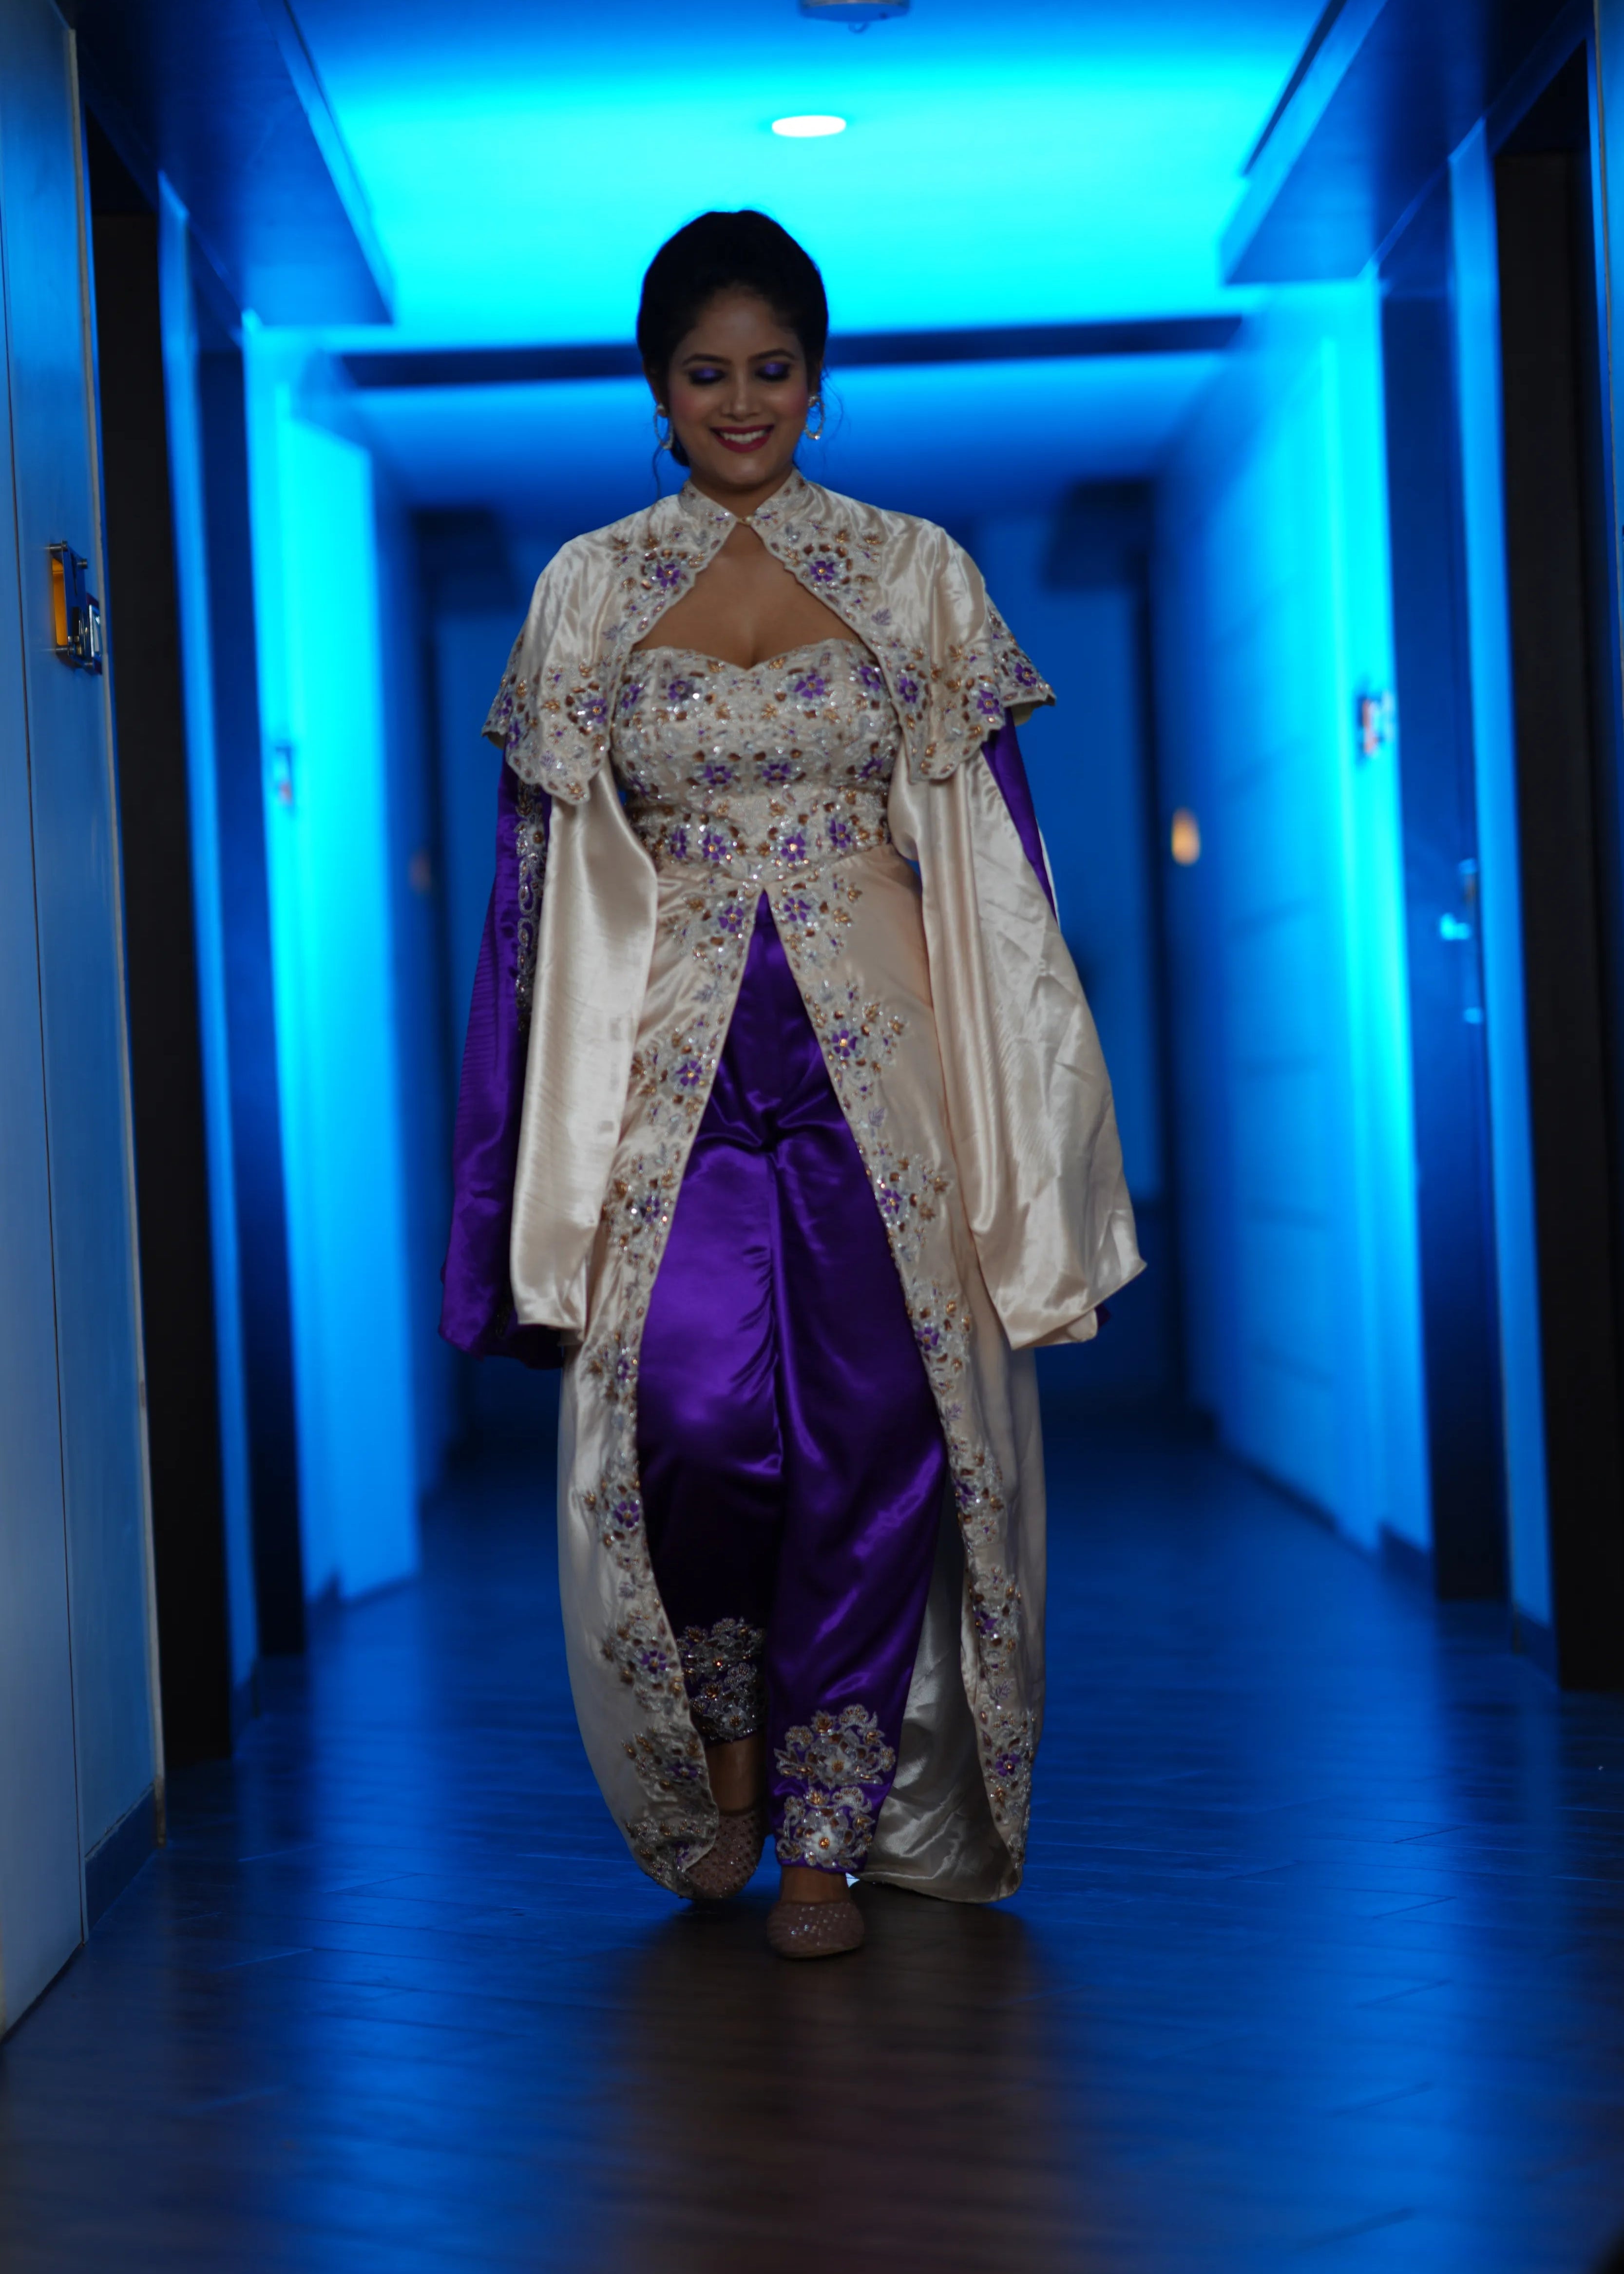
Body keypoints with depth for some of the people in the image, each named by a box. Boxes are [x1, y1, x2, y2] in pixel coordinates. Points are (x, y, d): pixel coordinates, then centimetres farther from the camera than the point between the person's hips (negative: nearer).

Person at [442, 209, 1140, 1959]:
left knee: (872, 1422, -2)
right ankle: (722, 1739, 15)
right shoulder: (585, 590, 9)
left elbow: (992, 852, 7)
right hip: (674, 1057, 0)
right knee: (690, 1412, -15)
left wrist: (1026, 1109, 2)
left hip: (872, 1050, 0)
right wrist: (543, 1141, 4)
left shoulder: (917, 573, 7)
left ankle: (830, 1830, 14)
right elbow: (549, 869, 9)